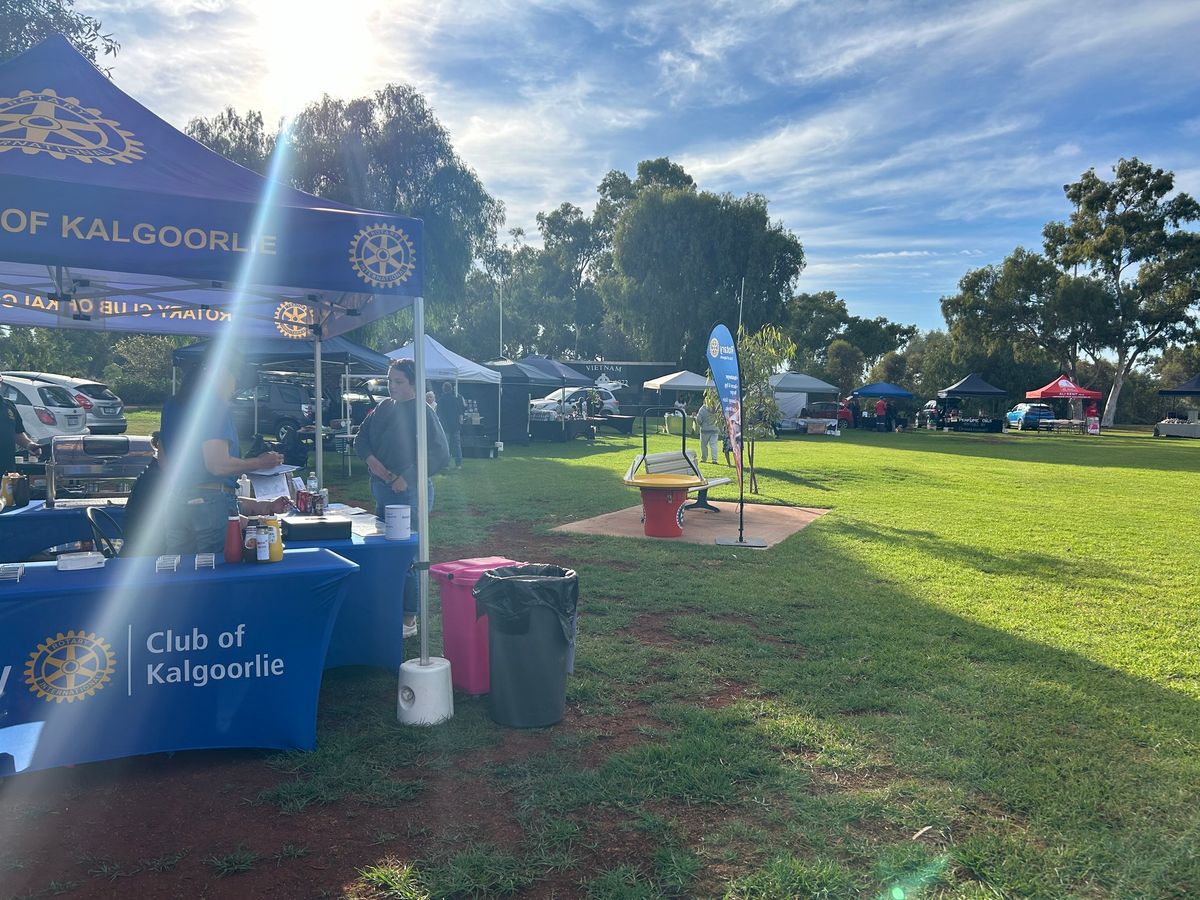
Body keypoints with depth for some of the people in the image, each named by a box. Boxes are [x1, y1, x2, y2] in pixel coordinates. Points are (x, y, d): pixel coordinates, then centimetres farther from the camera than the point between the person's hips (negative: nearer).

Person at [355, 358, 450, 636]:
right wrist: (372, 460, -9)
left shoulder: (422, 413, -12)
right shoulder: (383, 407, 10)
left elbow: (440, 454, -17)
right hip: (381, 489, 8)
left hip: (408, 492, -8)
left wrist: (406, 478, -19)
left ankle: (409, 620, 8)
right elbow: (361, 438, 12)